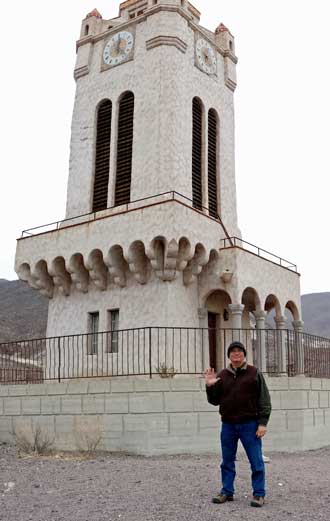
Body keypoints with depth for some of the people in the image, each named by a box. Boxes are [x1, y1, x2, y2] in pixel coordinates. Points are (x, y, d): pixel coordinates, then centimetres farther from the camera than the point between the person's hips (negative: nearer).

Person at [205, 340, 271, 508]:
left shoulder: (254, 373, 1)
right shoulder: (222, 376, 9)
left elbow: (264, 399, -1)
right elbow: (214, 401, 12)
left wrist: (262, 423, -8)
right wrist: (210, 386, -6)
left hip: (249, 425, -3)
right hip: (228, 425, 3)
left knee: (256, 462, -1)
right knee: (227, 461, 10)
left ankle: (259, 494, 9)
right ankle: (227, 492, 22)